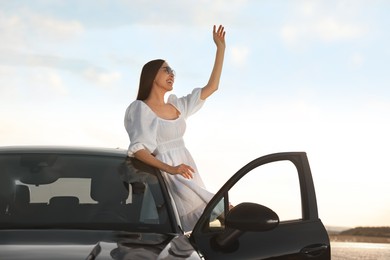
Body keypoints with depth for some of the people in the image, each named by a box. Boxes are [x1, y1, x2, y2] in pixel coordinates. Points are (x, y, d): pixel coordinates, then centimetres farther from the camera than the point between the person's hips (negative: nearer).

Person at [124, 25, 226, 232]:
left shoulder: (177, 106, 16)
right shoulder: (141, 108, -4)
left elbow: (212, 87, 18)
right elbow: (137, 149, -16)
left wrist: (220, 48, 16)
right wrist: (170, 168, -30)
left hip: (187, 176, 7)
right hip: (166, 177, -7)